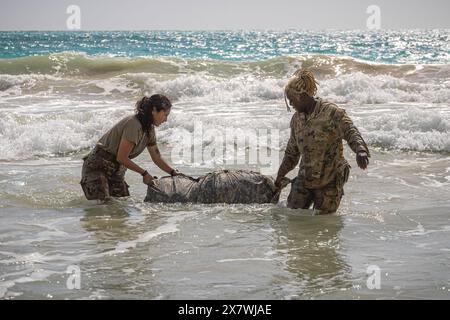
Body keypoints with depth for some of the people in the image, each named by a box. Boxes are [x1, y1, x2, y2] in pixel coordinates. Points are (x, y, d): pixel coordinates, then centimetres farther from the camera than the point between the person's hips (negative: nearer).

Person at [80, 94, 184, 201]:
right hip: (97, 168, -9)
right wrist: (144, 173, -12)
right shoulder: (133, 124, -23)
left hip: (115, 172, 9)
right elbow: (122, 158, -22)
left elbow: (157, 158, 16)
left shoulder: (149, 129, 6)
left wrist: (173, 172, 5)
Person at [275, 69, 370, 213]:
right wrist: (279, 177, 23)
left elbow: (351, 132, -26)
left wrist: (361, 151, -47)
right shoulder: (296, 119, 7)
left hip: (329, 181, -5)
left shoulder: (331, 112, -13)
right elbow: (292, 152, 19)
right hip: (305, 179, 6)